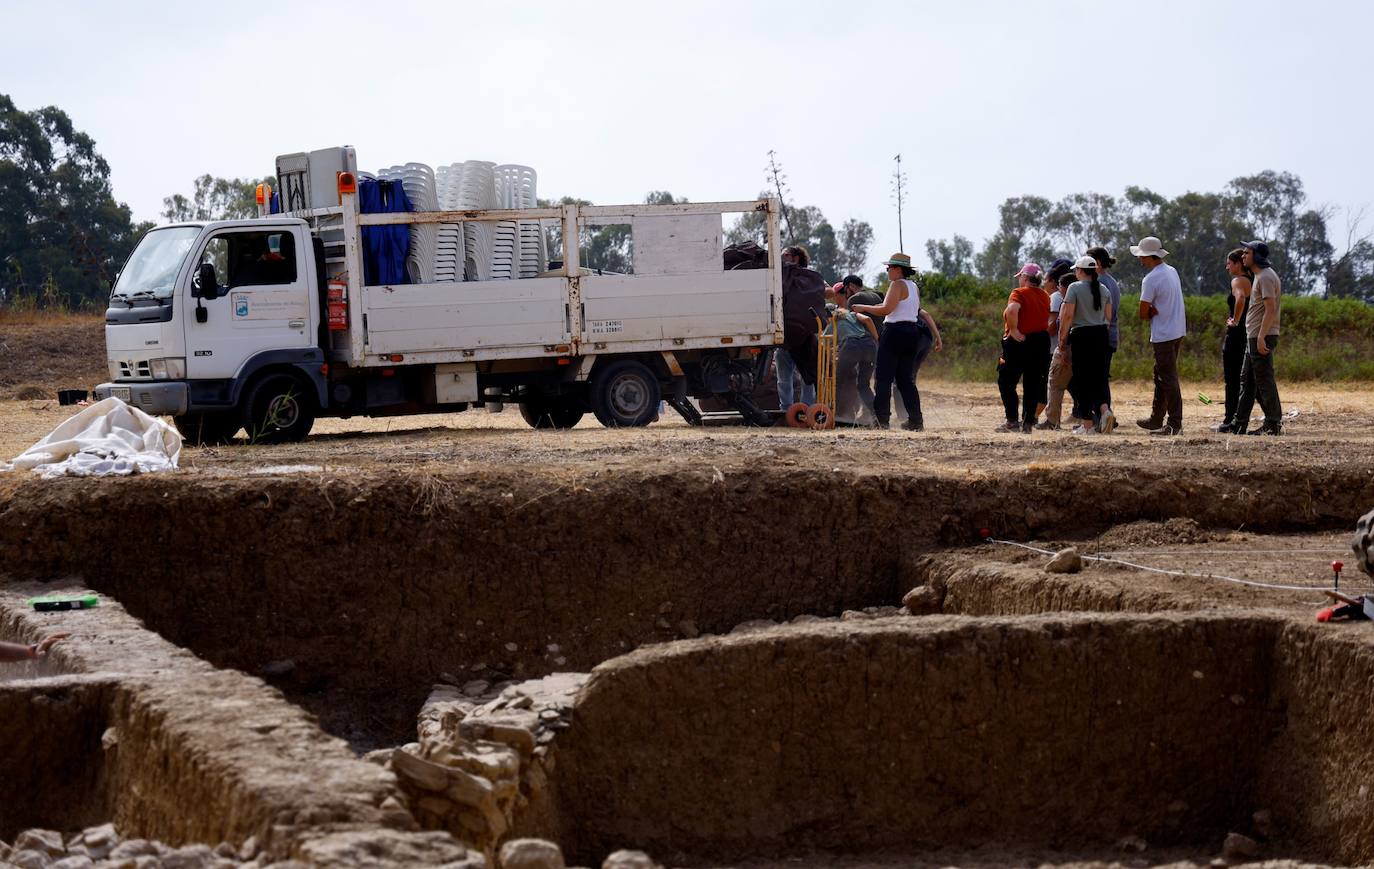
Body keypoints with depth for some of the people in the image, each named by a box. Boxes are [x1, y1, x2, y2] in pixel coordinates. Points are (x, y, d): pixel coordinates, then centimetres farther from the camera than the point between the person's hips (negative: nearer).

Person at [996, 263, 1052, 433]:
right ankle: (1028, 423, 8)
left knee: (1006, 382, 4)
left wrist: (1013, 330, -22)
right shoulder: (1045, 296, 11)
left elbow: (1012, 309, -30)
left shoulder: (1019, 293, -11)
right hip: (1042, 341, 6)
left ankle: (1012, 422, -3)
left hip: (1020, 343, -6)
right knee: (1033, 384, 10)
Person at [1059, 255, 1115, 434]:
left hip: (1081, 334, -5)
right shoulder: (1103, 289, 8)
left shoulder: (1075, 287, -8)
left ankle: (1087, 424, 2)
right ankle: (1104, 410, -13)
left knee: (1083, 379, 1)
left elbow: (1068, 315, -12)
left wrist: (1062, 337, -3)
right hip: (1101, 335, 5)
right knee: (1099, 376, 11)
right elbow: (1108, 316, 10)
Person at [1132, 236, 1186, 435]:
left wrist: (1152, 312, 4)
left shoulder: (1150, 280, -18)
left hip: (1163, 336, -9)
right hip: (1178, 332, 9)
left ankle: (1174, 424, -5)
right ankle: (1156, 419, 24)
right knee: (1161, 376, 17)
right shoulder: (1173, 272, 10)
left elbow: (1143, 314, -15)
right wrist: (1156, 310, -2)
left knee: (1168, 379, -6)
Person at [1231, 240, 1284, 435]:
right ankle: (1240, 423, 17)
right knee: (1247, 379, 13)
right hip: (1253, 337, 11)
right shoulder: (1259, 276, 18)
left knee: (1264, 379, -8)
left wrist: (1261, 337, -26)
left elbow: (1270, 308, -22)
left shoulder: (1266, 277, -15)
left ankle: (1274, 423, -4)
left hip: (1262, 336, -11)